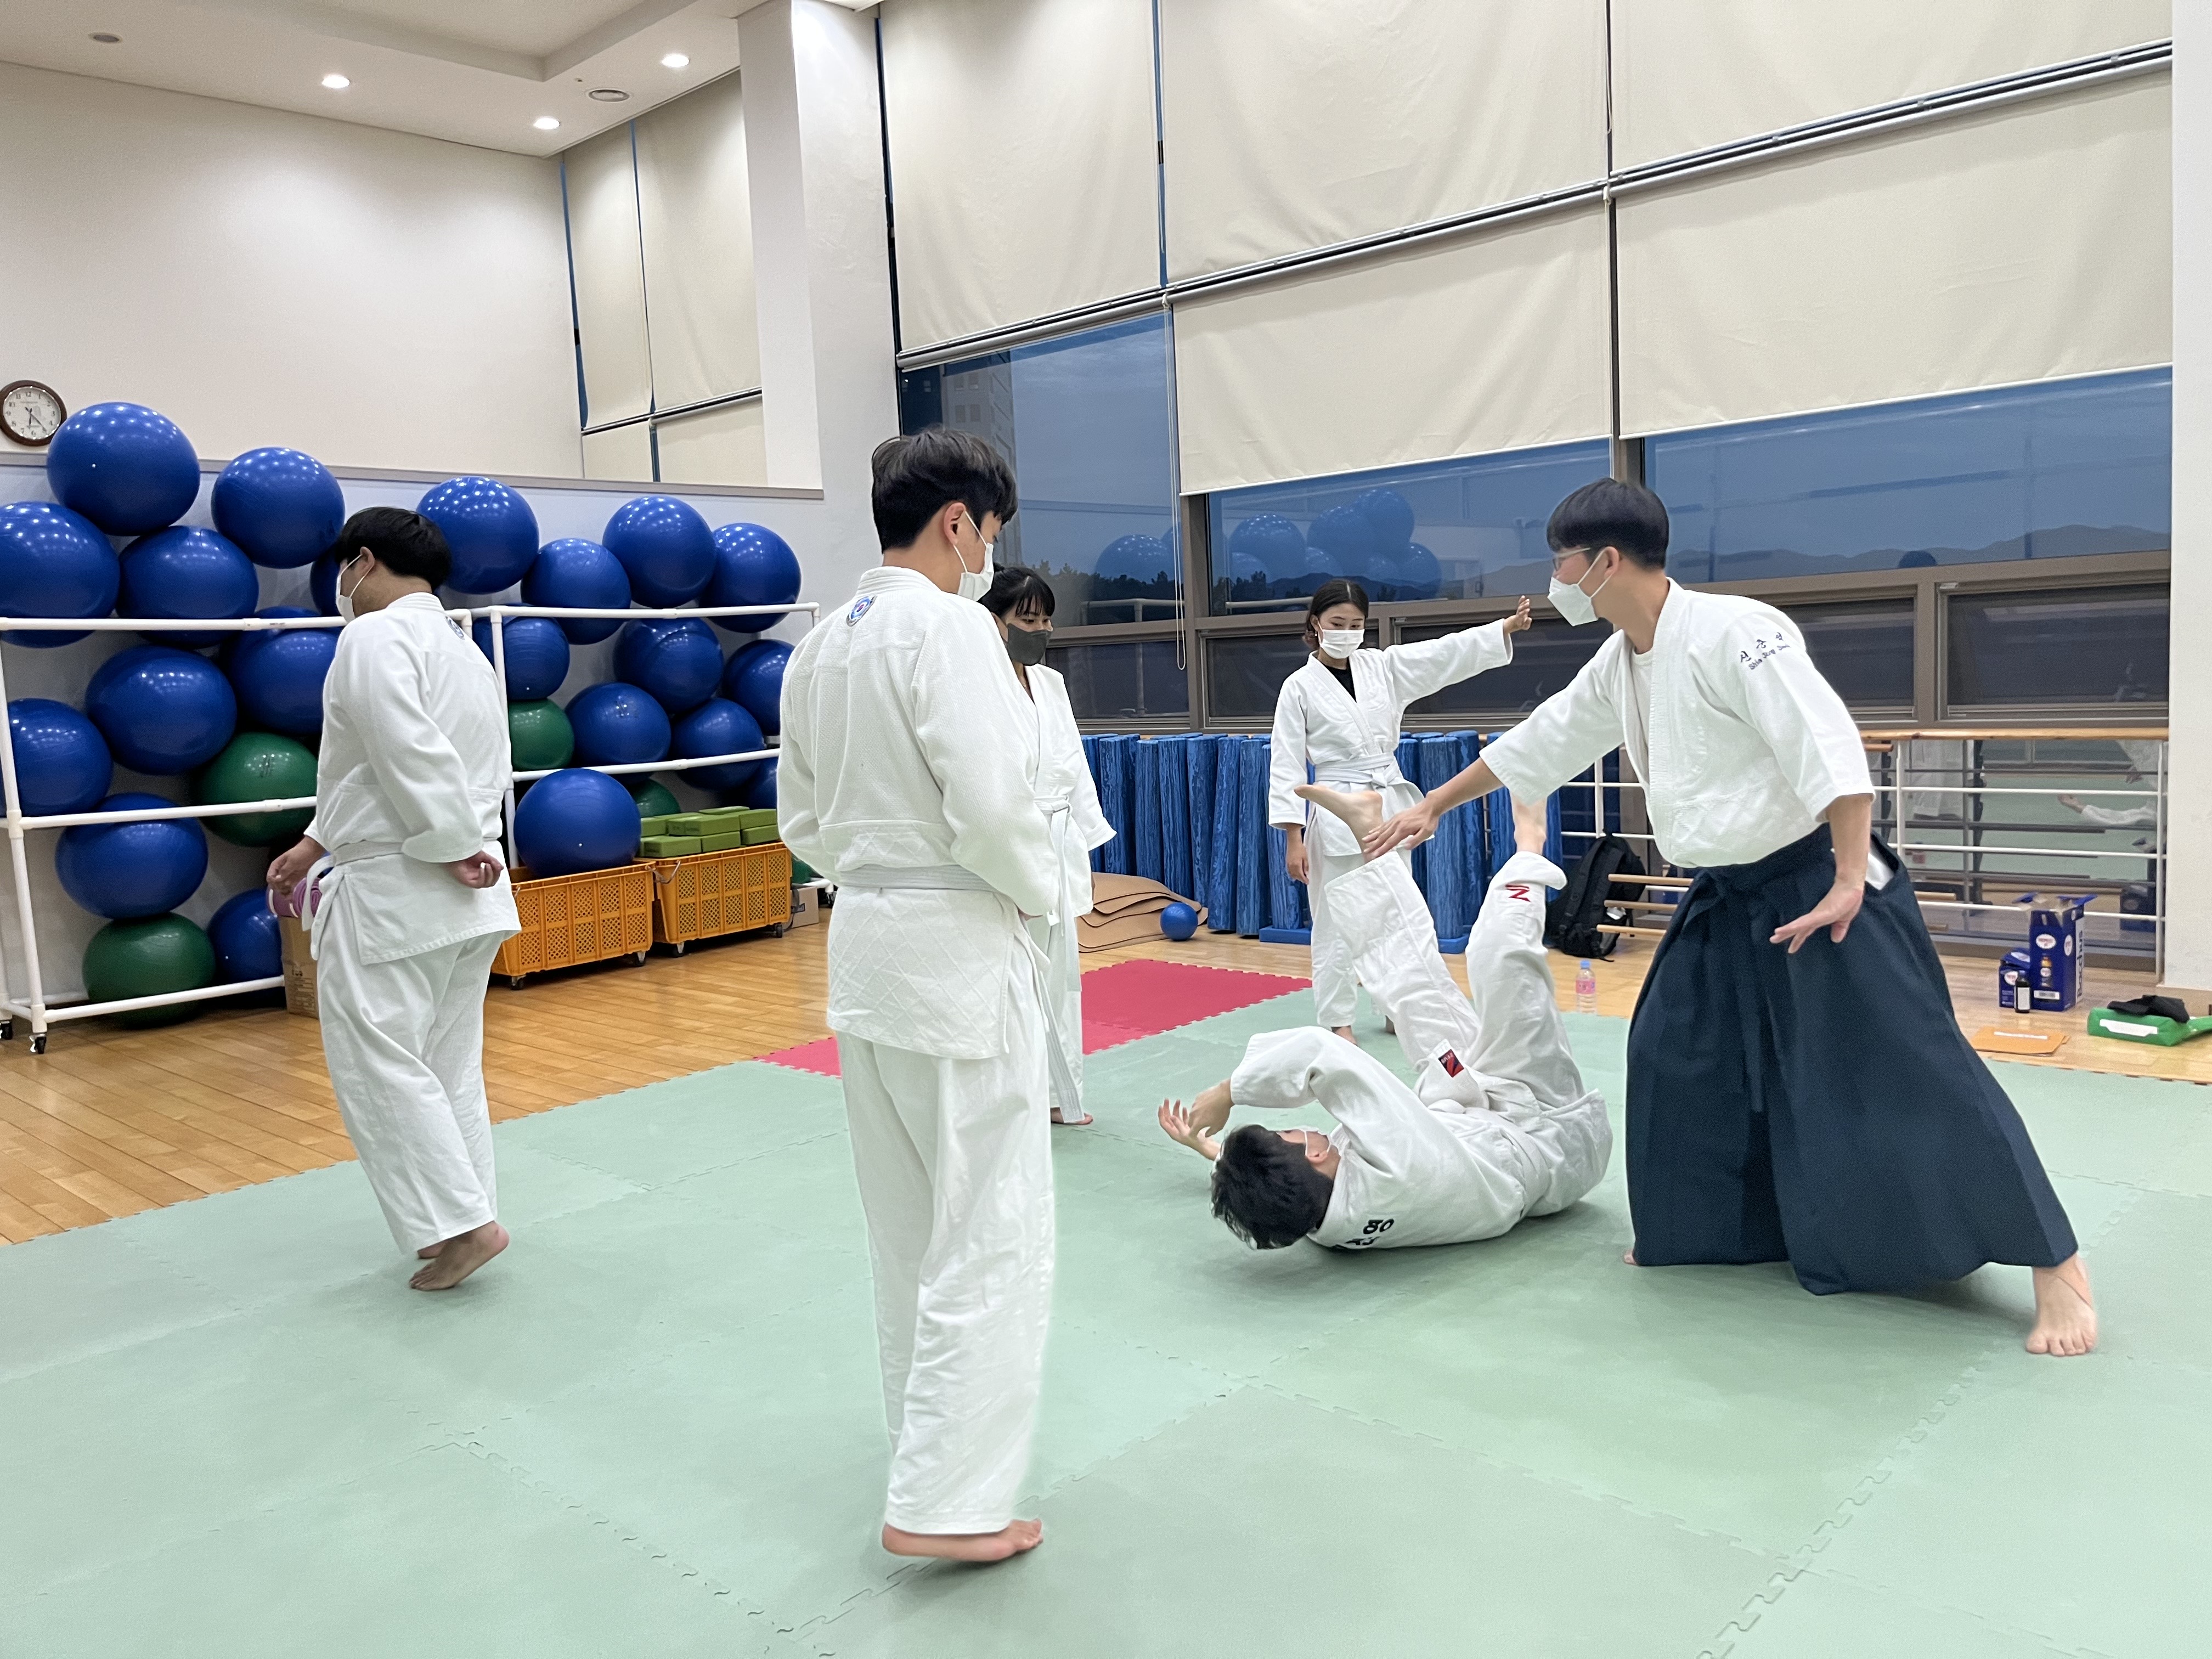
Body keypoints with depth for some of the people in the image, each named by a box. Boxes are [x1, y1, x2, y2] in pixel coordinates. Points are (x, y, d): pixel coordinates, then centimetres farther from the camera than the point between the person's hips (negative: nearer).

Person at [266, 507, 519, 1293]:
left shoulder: (376, 638, -12)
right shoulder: (463, 648, 18)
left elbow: (413, 759, -23)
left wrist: (459, 848, -15)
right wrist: (317, 843, 20)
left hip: (396, 894, -9)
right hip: (465, 901, 9)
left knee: (377, 1060, -1)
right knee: (448, 1062, 15)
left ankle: (462, 1221, -2)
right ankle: (463, 1220, 21)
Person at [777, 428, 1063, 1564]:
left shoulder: (822, 645, 9)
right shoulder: (946, 626, -16)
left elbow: (804, 819, 13)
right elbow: (991, 805, -22)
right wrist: (1044, 894, -5)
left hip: (862, 942, 9)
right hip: (956, 950, -8)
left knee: (907, 1221, 20)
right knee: (992, 1232, 1)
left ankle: (931, 1431, 36)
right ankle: (943, 1500, 5)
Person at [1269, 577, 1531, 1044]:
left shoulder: (1384, 667, 4)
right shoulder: (1300, 687, -6)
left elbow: (1447, 654, -4)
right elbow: (1286, 764, -7)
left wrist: (1508, 626, -18)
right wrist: (1293, 839, -12)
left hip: (1390, 807, 5)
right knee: (1336, 923, 0)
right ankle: (1337, 1022, 12)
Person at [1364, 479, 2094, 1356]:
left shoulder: (1731, 631, -22)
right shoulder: (1616, 667, 6)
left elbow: (1827, 747, -27)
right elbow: (1537, 742, 18)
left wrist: (1848, 884, -28)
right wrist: (1431, 806, 24)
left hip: (1816, 882, -9)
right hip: (1727, 900, 9)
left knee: (1905, 1073, -8)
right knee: (1675, 1058, 12)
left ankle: (2056, 1269, 4)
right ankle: (1712, 1230, 30)